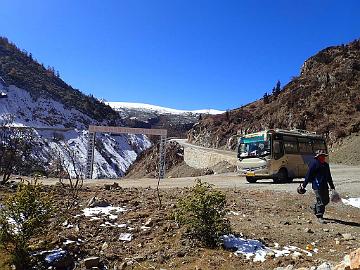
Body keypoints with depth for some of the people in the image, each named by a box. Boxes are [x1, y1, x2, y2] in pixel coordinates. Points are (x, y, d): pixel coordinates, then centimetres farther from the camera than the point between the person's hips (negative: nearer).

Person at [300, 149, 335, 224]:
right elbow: (308, 175, -8)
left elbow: (329, 177, 26)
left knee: (326, 200, 13)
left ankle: (315, 209, 35)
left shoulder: (326, 165, 16)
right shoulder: (314, 163, -8)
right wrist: (304, 185, -6)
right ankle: (319, 217, 6)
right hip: (317, 186, -8)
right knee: (321, 201, -6)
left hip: (324, 186, 8)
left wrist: (332, 186, 29)